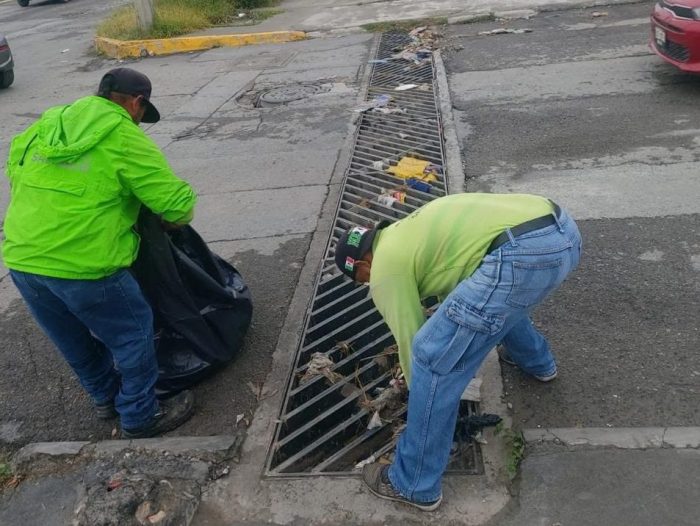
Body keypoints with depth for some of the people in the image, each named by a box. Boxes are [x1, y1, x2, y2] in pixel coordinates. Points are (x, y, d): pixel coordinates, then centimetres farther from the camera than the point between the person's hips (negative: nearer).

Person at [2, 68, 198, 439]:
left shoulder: (47, 124, 14)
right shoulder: (125, 138, -6)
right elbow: (178, 204, -8)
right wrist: (171, 221, 14)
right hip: (82, 264, -8)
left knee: (74, 339, 25)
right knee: (132, 334, 12)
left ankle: (106, 397, 46)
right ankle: (140, 417, 26)